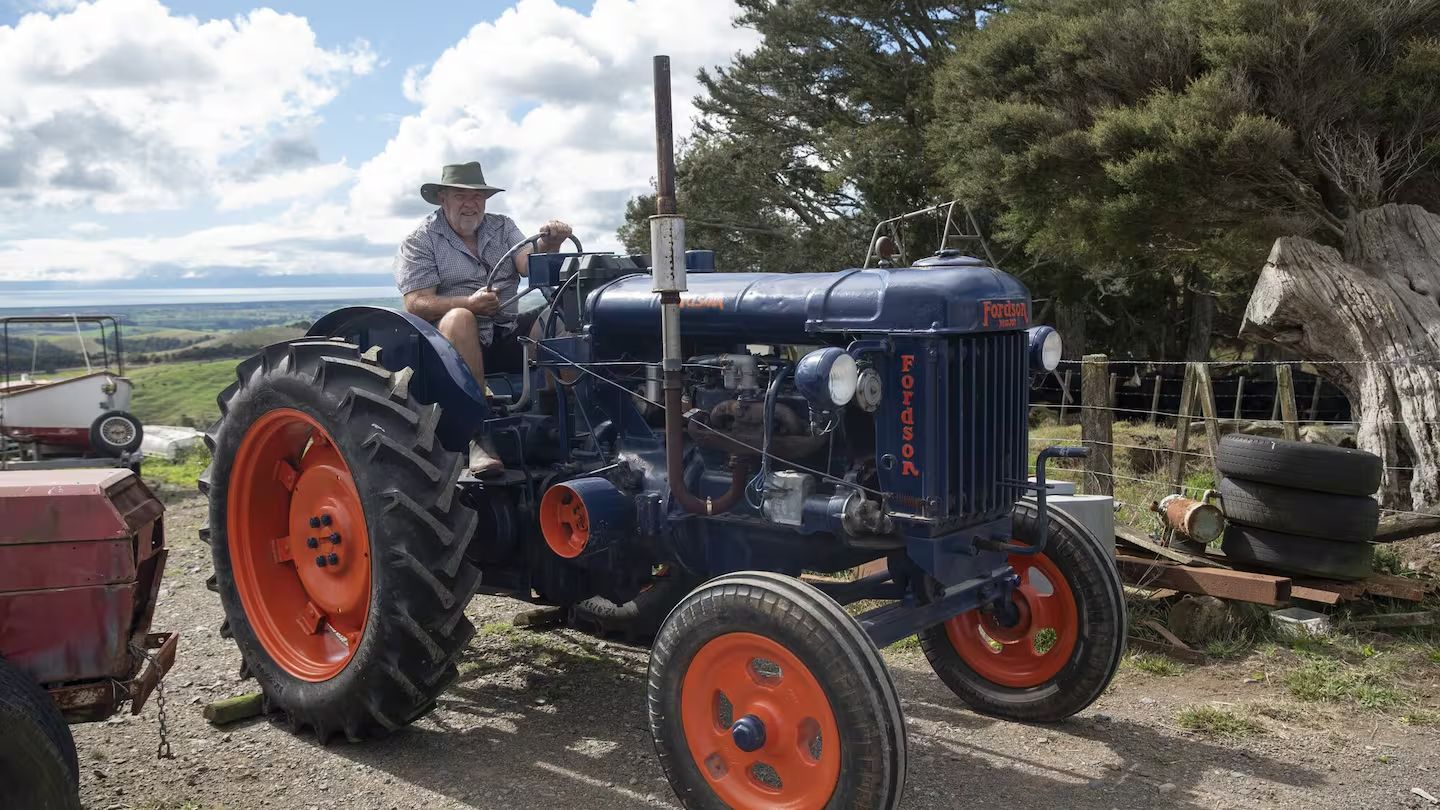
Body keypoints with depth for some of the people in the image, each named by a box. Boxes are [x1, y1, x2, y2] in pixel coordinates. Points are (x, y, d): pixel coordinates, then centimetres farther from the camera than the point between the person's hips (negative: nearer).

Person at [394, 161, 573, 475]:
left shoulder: (502, 227, 15)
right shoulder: (419, 243, 3)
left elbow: (529, 265, -4)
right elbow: (416, 304, -10)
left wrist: (548, 245, -28)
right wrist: (469, 303, -27)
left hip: (510, 337, 3)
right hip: (455, 341, -3)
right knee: (459, 318, -37)